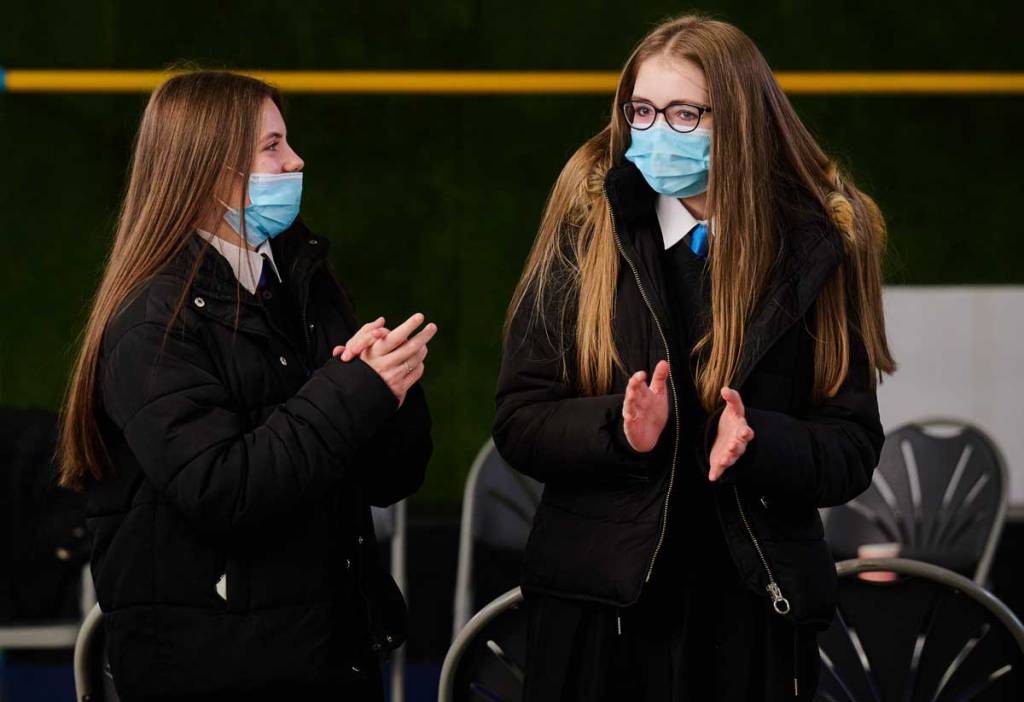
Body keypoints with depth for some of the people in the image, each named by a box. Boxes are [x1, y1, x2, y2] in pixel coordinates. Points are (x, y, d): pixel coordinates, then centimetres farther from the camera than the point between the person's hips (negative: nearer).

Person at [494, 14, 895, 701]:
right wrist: (622, 431, -20)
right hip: (597, 601, 0)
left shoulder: (814, 250, -1)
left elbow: (853, 450, -1)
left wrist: (757, 443, -20)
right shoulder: (586, 234, 0)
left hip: (755, 612, 0)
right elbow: (519, 422, -2)